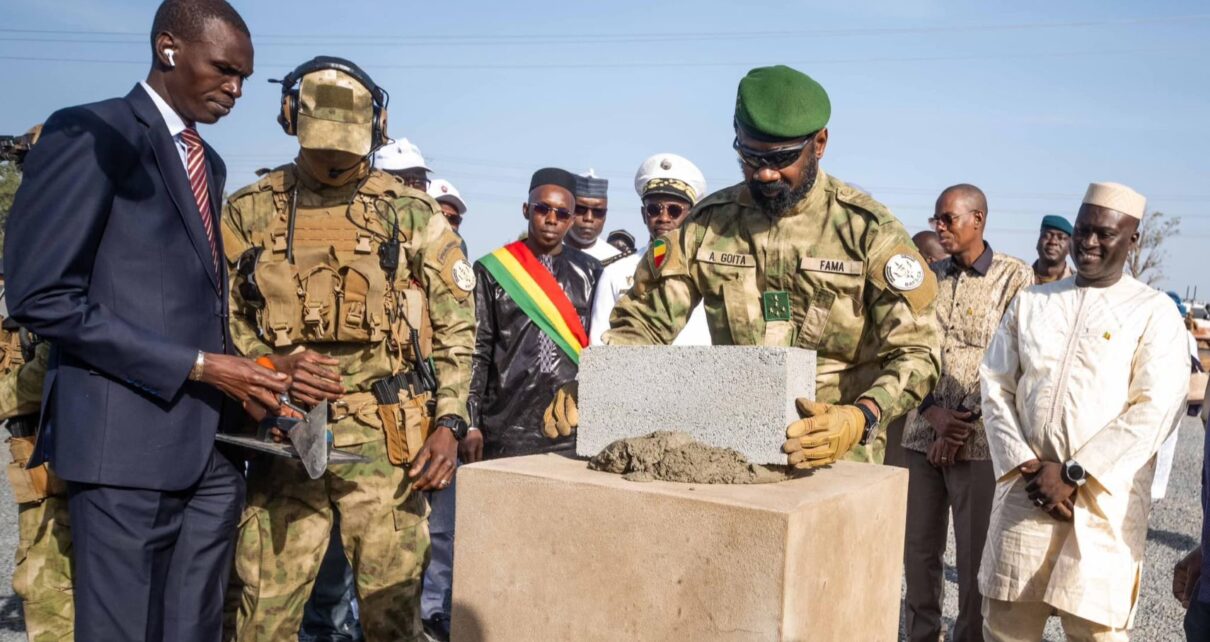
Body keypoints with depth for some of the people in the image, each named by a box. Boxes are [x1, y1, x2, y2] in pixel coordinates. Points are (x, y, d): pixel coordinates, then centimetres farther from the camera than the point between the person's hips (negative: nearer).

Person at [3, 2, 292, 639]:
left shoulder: (209, 163, 19)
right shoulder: (89, 135, -6)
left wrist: (246, 378, 3)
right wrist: (197, 366, -15)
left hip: (212, 443, 7)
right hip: (128, 439, -7)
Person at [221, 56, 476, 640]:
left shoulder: (412, 214, 4)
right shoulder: (249, 211, 7)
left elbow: (456, 327, 5)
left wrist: (448, 424, -5)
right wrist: (269, 363, -10)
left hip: (387, 441, -1)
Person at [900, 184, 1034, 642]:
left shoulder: (1014, 277, -2)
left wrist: (964, 423, -12)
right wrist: (933, 412, -8)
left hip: (980, 442, -4)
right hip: (922, 435, 4)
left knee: (976, 556, 4)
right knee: (919, 550, 10)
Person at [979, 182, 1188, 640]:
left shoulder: (1154, 312, 1)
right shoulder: (1029, 302, 12)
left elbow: (1154, 410, -9)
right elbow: (995, 386, 8)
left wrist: (1073, 474, -13)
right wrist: (1024, 465, -6)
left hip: (1104, 500, -3)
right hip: (1024, 491, 3)